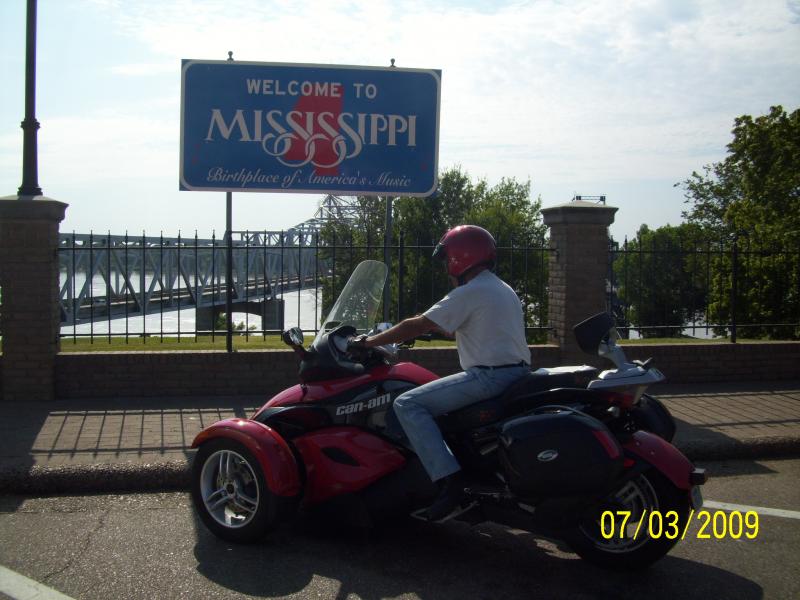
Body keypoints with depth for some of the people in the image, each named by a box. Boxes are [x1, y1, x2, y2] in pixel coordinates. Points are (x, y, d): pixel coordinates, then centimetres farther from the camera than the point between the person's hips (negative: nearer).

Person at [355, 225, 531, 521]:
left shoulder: (469, 293, -9)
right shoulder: (504, 289, 20)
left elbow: (418, 325, -9)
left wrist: (373, 341, 0)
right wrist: (435, 326, 34)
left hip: (489, 375, -10)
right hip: (516, 372, 10)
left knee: (408, 404, -10)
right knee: (439, 397, 32)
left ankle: (449, 480, -22)